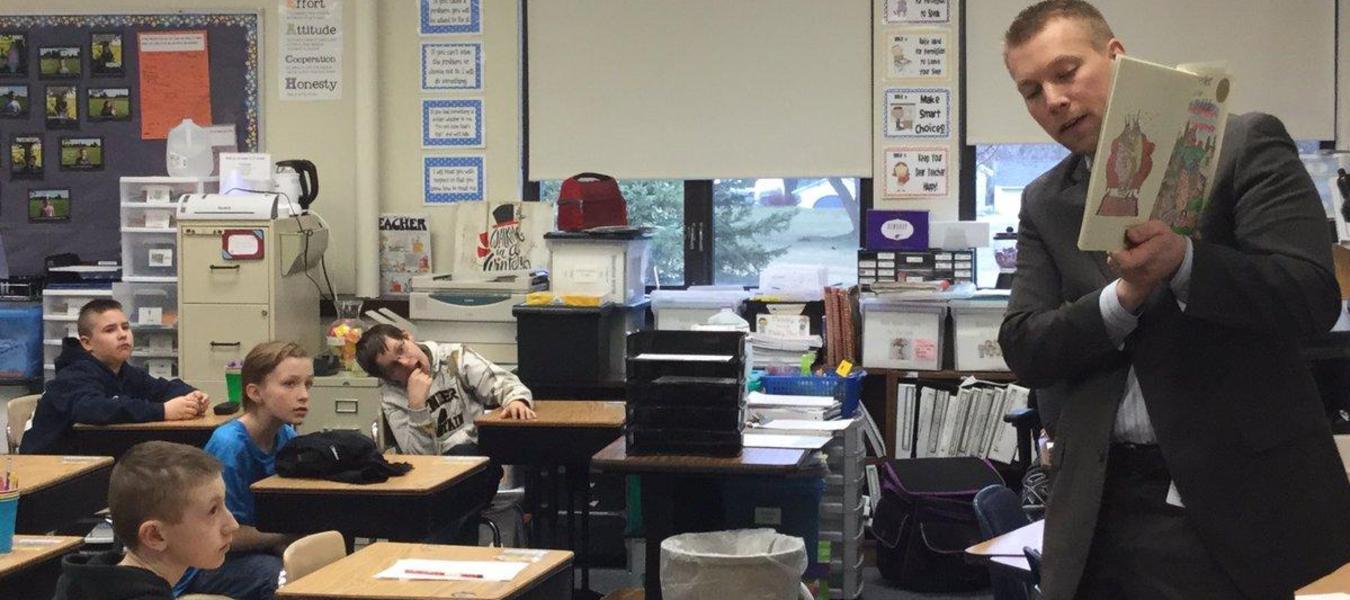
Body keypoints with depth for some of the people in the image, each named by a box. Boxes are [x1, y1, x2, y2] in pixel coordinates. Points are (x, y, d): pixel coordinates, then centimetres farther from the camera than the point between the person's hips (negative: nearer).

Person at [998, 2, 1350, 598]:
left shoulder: (1242, 145, -1)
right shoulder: (1044, 203, 12)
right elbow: (1024, 349, 2)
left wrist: (1181, 261, -26)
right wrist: (1123, 296, -15)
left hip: (1238, 499, -3)